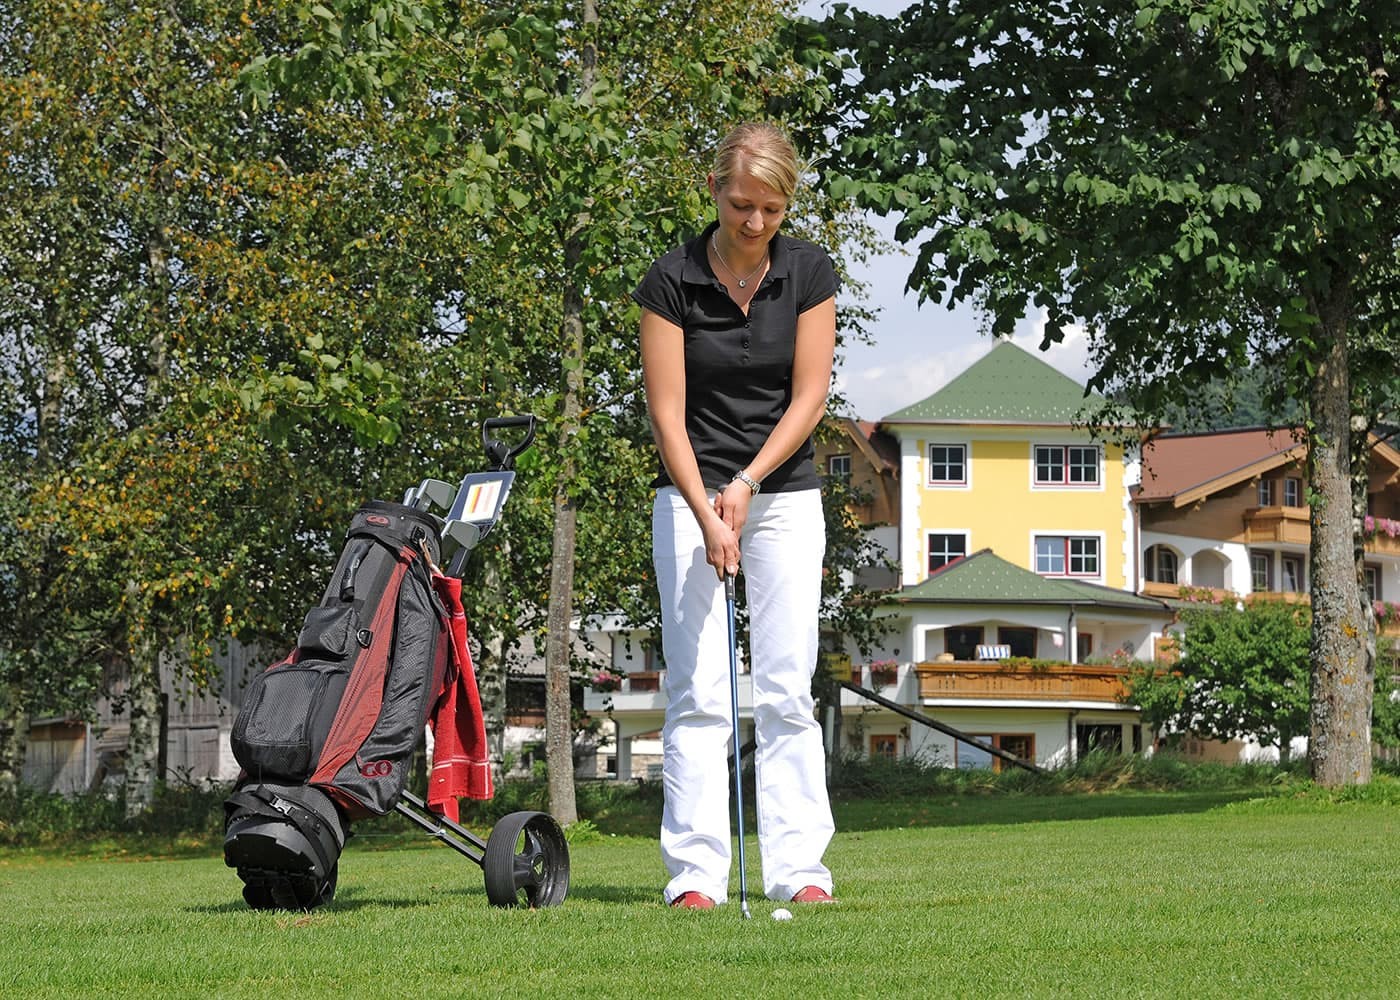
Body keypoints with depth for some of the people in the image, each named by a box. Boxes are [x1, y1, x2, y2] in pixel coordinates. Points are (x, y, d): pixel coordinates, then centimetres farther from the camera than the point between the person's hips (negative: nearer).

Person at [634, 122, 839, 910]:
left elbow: (810, 396, -6)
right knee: (698, 689, -6)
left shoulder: (810, 273, -4)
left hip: (785, 495, 1)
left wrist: (747, 483, -15)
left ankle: (799, 866, 0)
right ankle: (697, 871, -5)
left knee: (788, 687, -2)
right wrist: (707, 514, -19)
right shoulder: (672, 281, -10)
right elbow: (667, 410, -11)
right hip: (692, 494, -1)